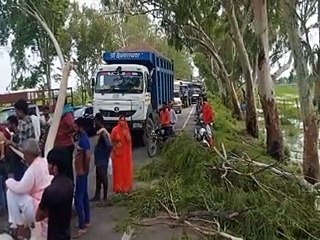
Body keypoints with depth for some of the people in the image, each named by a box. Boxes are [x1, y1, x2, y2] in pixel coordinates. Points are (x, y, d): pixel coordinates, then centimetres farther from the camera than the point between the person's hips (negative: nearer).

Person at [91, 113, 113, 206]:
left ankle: (105, 199, 5)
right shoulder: (100, 132, 10)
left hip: (102, 161, -10)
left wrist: (106, 155, -17)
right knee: (98, 177, 18)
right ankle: (97, 196, 31)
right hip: (99, 160, 10)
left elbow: (109, 146, -29)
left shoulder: (103, 133, -20)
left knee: (103, 178, -3)